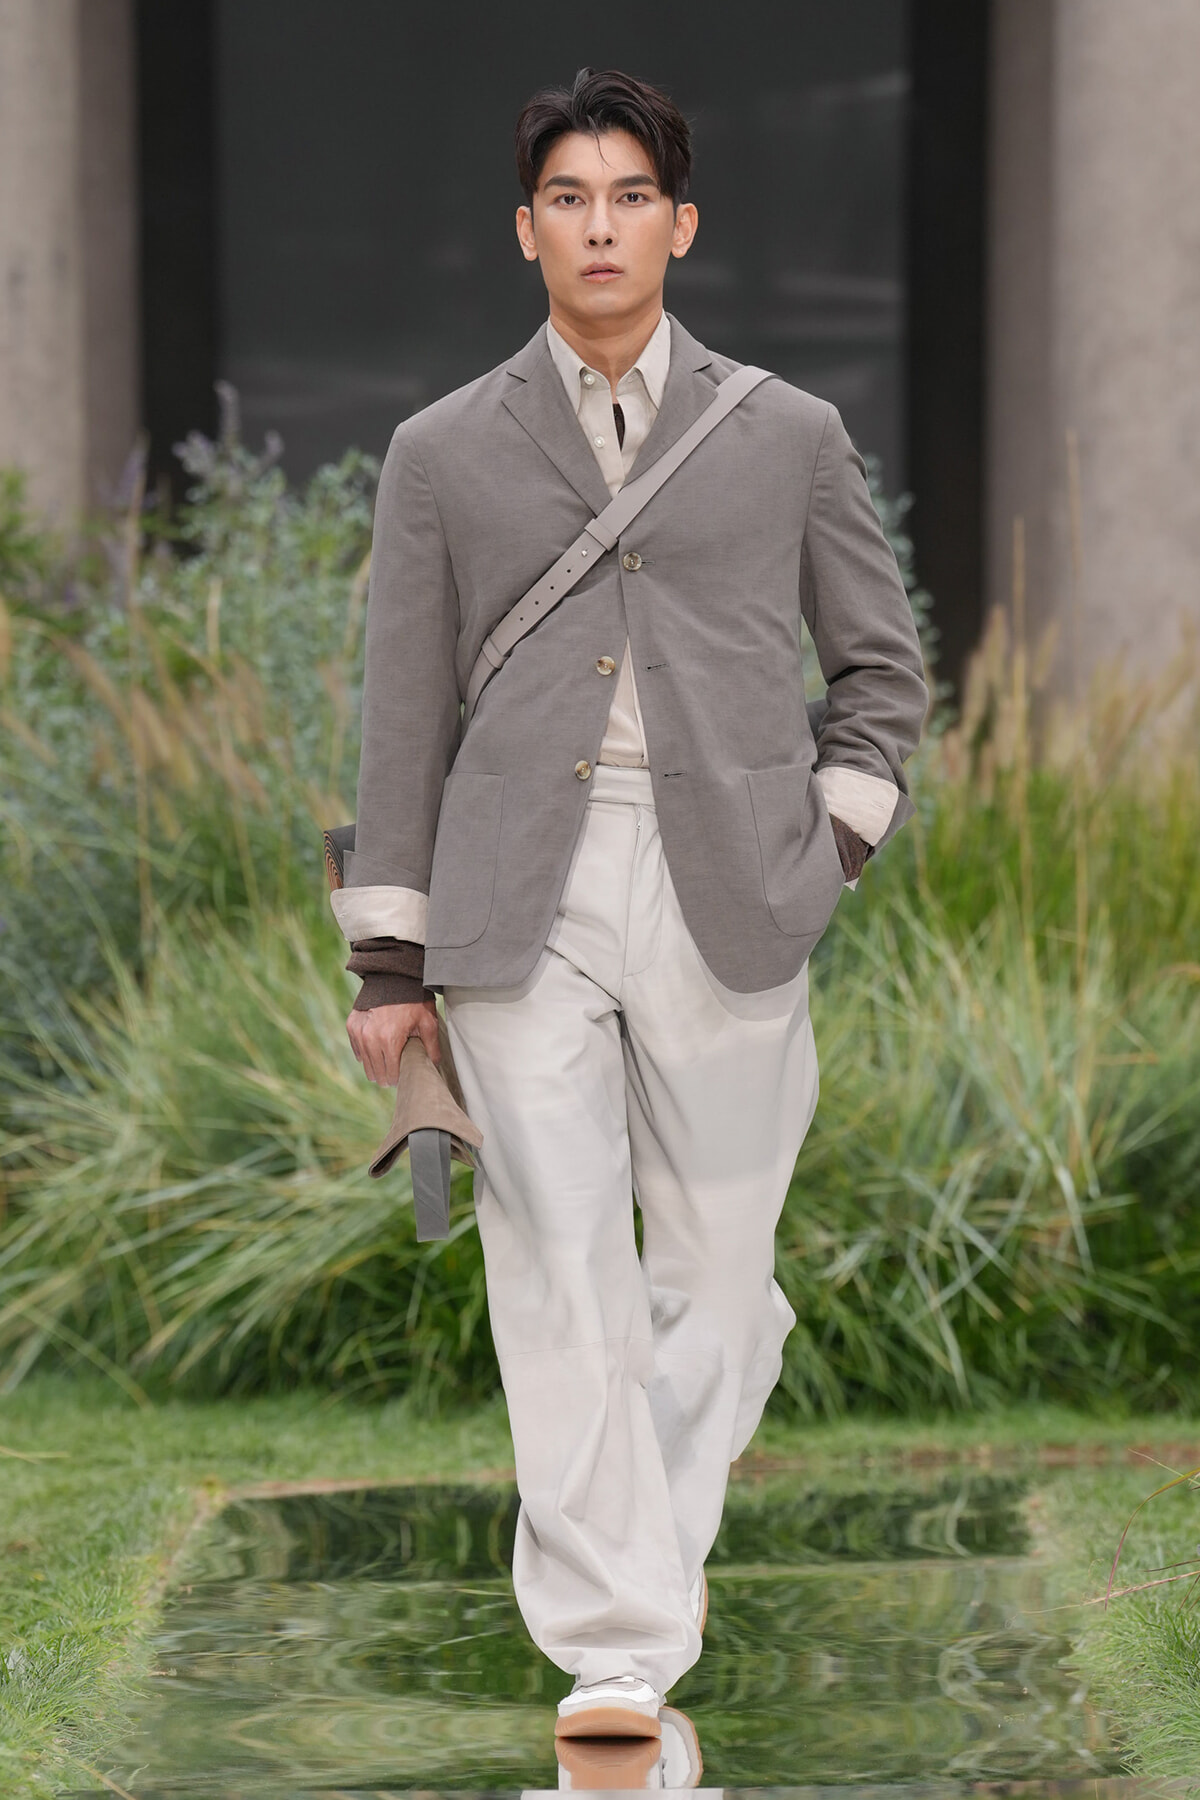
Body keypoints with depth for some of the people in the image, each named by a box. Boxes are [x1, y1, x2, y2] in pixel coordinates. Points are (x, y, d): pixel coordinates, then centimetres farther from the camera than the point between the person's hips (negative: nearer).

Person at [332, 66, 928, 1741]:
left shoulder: (790, 439, 8)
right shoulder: (444, 453, 8)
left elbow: (882, 663, 17)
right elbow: (404, 711, 9)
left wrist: (831, 842, 4)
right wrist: (389, 957, 5)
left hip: (725, 895, 1)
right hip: (521, 904, 0)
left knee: (717, 1260, 5)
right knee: (560, 1273, -5)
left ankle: (646, 1533, 31)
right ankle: (619, 1649, -2)